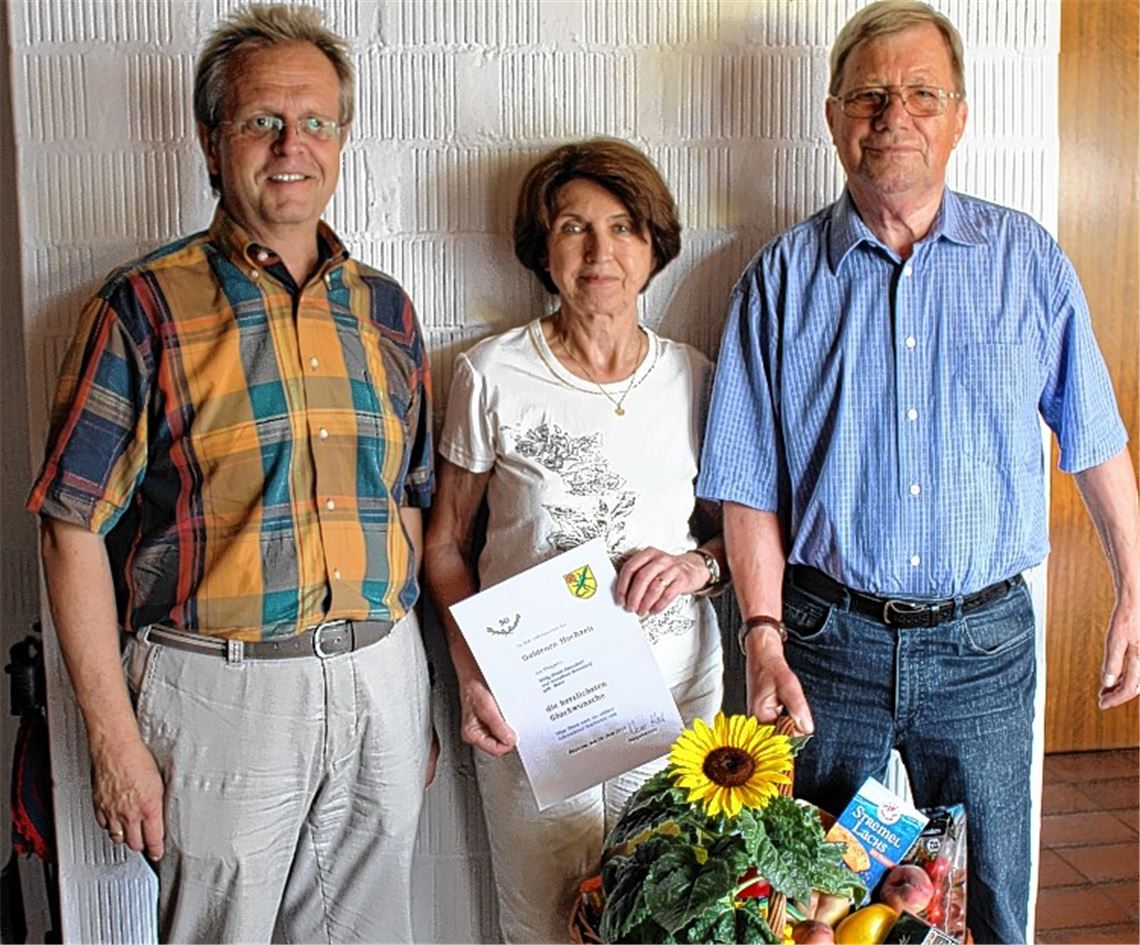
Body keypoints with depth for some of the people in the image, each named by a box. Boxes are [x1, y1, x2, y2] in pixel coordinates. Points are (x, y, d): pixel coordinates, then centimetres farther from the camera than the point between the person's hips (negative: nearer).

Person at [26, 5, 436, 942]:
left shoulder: (384, 309, 8)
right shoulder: (148, 306, -5)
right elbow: (77, 530, -7)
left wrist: (419, 690, 12)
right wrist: (113, 735, -10)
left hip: (382, 679, 4)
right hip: (221, 689, -4)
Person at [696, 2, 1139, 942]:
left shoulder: (1027, 259, 1)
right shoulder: (781, 280, -2)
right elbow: (750, 486, -2)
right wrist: (764, 638, -10)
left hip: (985, 643, 1)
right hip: (827, 638, 0)